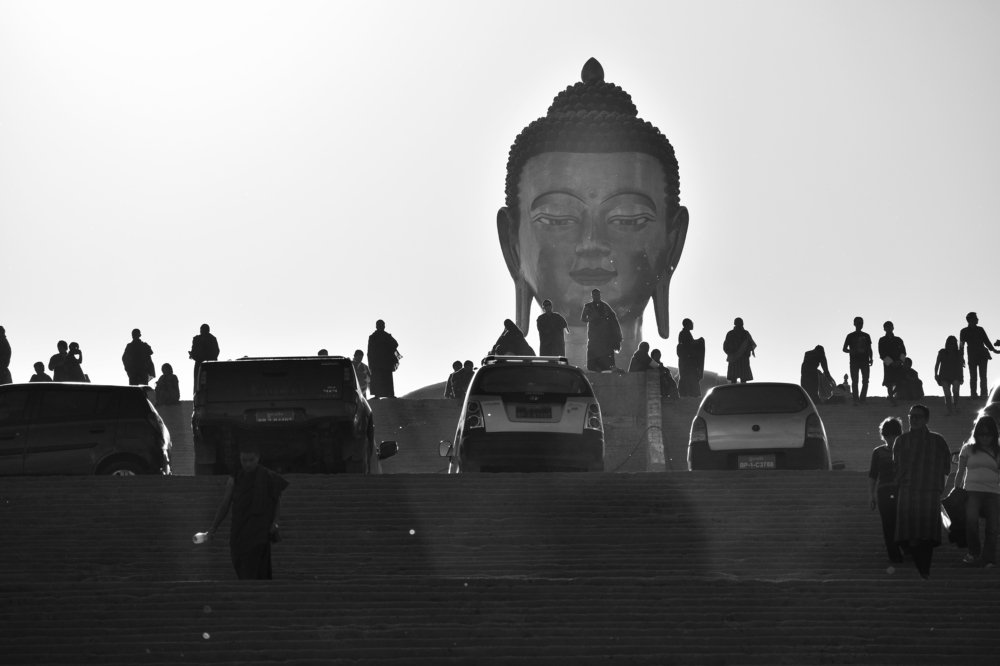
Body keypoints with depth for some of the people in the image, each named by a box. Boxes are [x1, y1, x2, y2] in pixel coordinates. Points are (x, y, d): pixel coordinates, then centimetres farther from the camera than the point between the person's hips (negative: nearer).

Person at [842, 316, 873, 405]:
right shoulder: (850, 336, 7)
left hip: (865, 361, 2)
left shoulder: (866, 336, 13)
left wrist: (870, 358, 1)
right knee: (854, 381, -5)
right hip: (854, 361, -2)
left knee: (865, 381, -5)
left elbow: (869, 349, 17)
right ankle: (855, 399, -5)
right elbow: (844, 349, 7)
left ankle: (862, 399, -3)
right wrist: (851, 351, -14)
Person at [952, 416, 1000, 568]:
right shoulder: (968, 449, 11)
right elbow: (960, 472, 14)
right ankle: (974, 552, -5)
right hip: (973, 491, -1)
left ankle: (988, 559, -1)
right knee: (971, 520, -24)